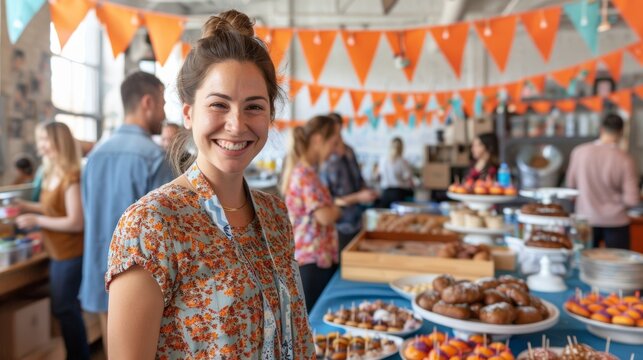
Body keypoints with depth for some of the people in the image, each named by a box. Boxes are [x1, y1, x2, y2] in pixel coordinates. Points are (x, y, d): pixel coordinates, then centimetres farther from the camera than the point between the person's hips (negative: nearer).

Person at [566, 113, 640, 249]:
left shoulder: (579, 152, -11)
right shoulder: (625, 160, -16)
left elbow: (571, 184, 2)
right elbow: (632, 200, -14)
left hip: (586, 219, 2)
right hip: (615, 221, -2)